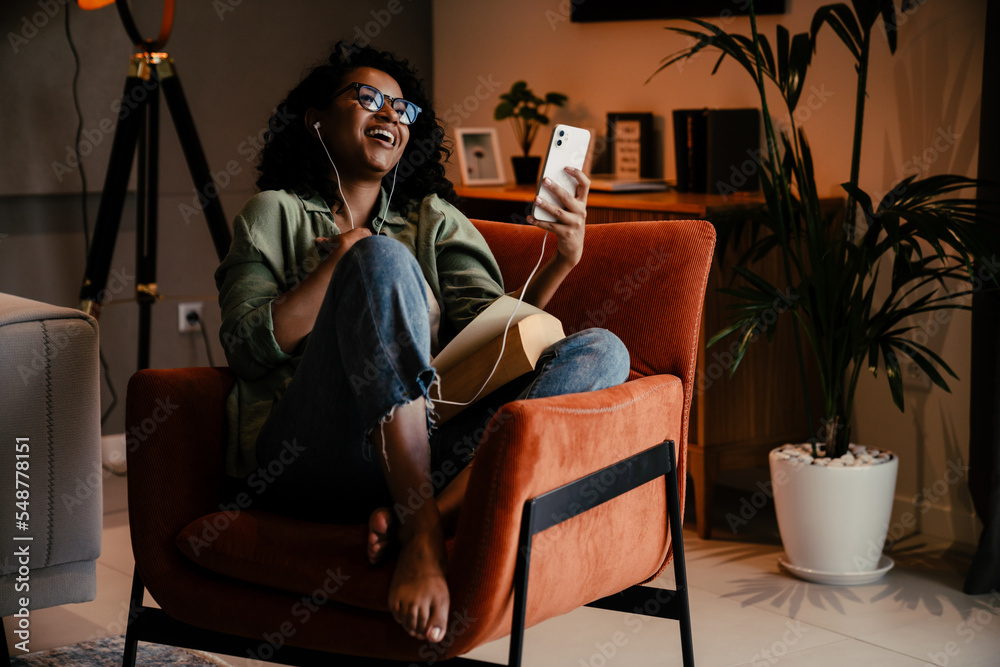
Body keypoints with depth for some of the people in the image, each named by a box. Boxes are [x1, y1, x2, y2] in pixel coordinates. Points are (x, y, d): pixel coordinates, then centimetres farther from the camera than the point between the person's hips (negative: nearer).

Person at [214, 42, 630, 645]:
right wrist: (346, 261, -3)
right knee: (383, 258, -27)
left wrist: (561, 263, -7)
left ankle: (442, 508, -37)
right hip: (309, 457, -3)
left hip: (422, 454, 4)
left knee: (602, 350, -15)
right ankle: (421, 529, -34)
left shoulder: (436, 220, 25)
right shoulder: (274, 214, 18)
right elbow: (248, 346, 2)